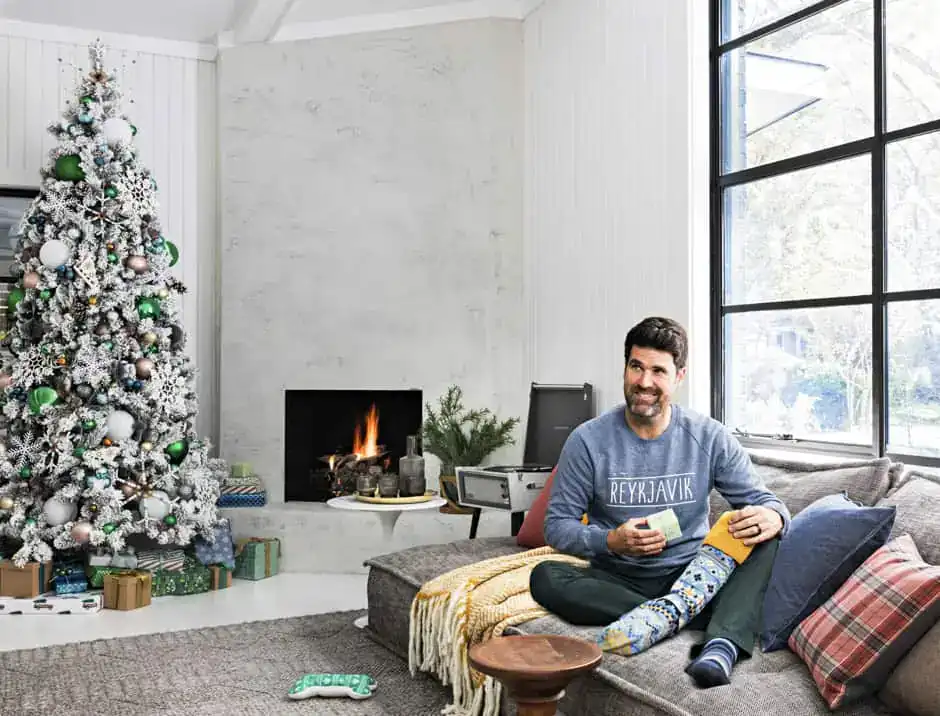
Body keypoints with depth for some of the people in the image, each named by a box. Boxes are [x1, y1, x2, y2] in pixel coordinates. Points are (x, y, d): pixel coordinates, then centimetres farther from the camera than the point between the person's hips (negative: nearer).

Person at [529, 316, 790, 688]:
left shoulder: (710, 437, -1)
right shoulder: (588, 441, -5)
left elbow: (765, 501, -1)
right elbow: (557, 526, -3)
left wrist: (772, 517, -27)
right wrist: (611, 540, -23)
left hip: (692, 575, 1)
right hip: (617, 580, 0)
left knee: (764, 535, -21)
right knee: (545, 577, -29)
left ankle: (722, 646, -42)